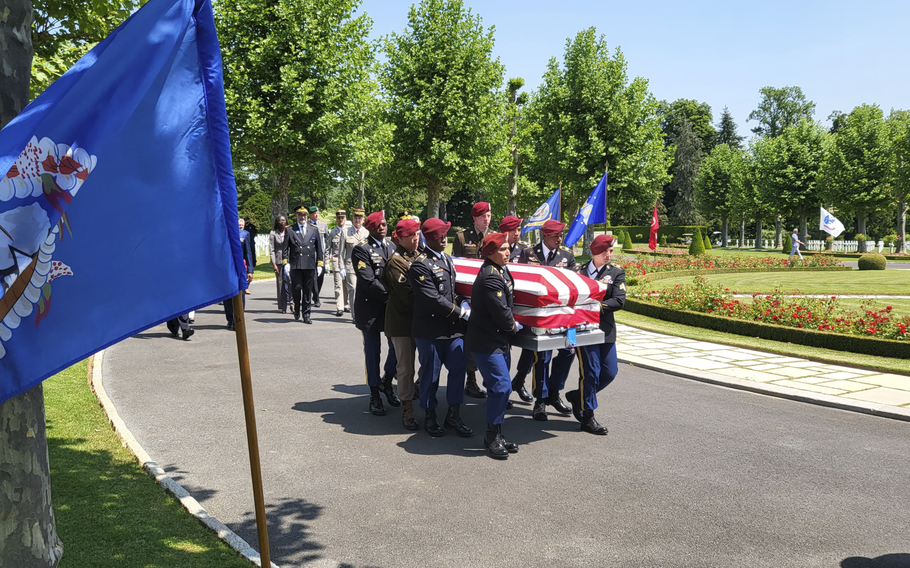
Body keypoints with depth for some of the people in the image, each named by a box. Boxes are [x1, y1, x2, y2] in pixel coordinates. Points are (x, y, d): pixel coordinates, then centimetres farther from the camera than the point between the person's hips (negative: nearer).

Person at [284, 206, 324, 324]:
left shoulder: (314, 230, 13)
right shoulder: (290, 231, 7)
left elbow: (319, 248, 13)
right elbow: (285, 249, 6)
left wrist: (320, 264, 7)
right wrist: (286, 263, -4)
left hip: (310, 265, 2)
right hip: (295, 265, -2)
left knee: (308, 291, 4)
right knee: (296, 288, -8)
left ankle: (306, 314, 13)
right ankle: (297, 311, 17)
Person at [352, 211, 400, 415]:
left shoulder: (391, 247, 12)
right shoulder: (362, 250, -7)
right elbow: (368, 281, -16)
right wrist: (389, 296, -15)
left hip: (392, 307, 5)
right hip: (370, 309, -5)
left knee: (397, 346, 3)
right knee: (373, 352, 4)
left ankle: (387, 382, 28)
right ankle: (374, 395, 16)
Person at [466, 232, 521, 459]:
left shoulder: (501, 271, 11)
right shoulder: (490, 278, -22)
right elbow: (502, 313, -22)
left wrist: (510, 325, 11)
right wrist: (514, 327, -5)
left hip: (498, 341, 10)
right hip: (486, 343, -10)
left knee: (499, 388, 13)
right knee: (501, 387, -11)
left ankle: (495, 435, 22)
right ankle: (492, 437, 1)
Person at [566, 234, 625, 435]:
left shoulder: (617, 273, 6)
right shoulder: (580, 271, 7)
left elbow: (619, 301, -6)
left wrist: (597, 306, -16)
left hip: (605, 329, 3)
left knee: (610, 372, 4)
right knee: (590, 371, -2)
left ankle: (578, 396, 27)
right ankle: (587, 418, 9)